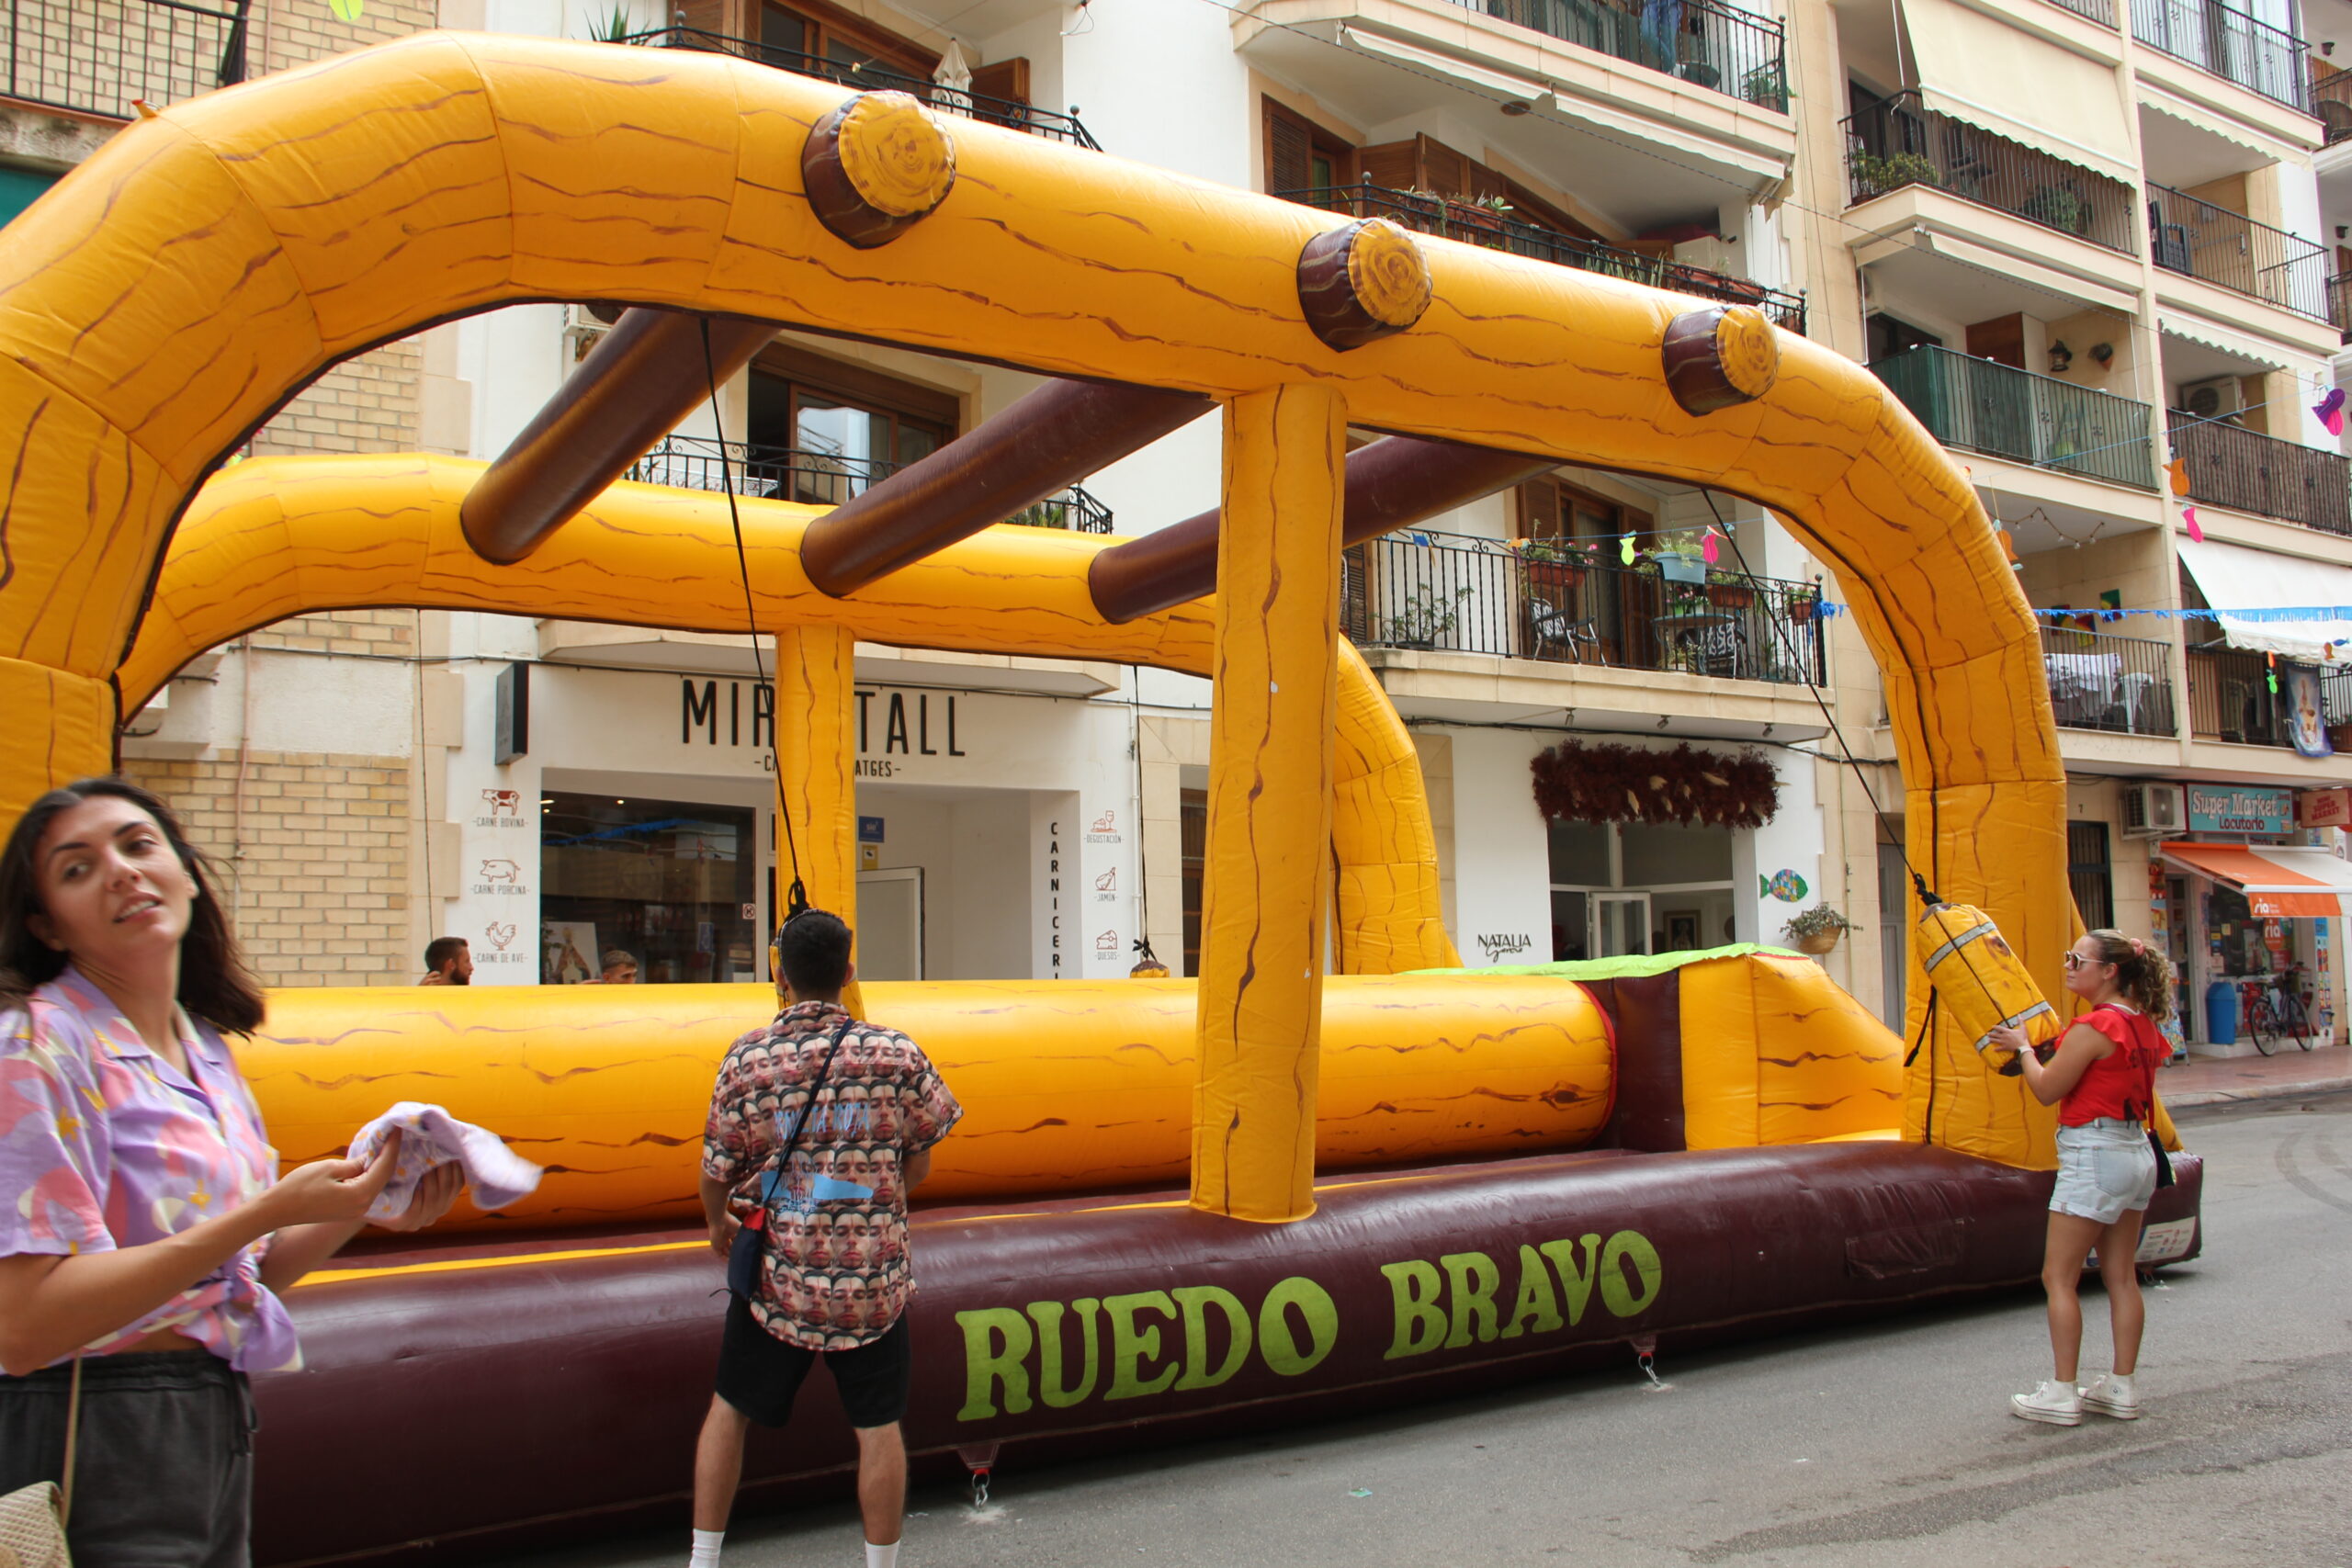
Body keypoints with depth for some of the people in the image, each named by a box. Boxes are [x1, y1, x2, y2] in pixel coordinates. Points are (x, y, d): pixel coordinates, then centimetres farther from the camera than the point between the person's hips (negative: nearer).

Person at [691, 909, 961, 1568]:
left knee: (729, 1409, 19)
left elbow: (716, 1173, 1)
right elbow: (918, 1167, 1)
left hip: (774, 1276, 1)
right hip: (873, 1279, -1)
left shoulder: (746, 1058, -6)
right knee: (878, 1427, 11)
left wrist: (719, 1226, 21)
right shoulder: (897, 1054, -6)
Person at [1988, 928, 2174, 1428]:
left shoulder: (2093, 1027, -18)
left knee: (2059, 1277, -2)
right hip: (2137, 1152, 9)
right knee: (2122, 1277, 13)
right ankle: (2123, 1388, 18)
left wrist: (2023, 1048, 2)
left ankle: (2062, 1393, 0)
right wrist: (2060, 1050, 14)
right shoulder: (2142, 1025, 9)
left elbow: (2046, 1090, -12)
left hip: (2094, 1156, -9)